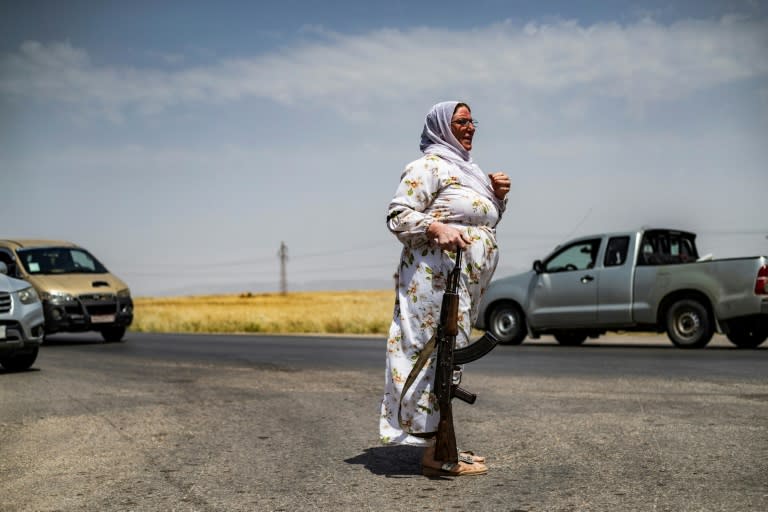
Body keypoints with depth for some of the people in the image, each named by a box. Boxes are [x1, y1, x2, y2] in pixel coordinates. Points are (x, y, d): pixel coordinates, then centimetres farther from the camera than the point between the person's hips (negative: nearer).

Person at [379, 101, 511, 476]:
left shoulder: (464, 168, 23)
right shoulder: (429, 166, -6)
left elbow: (484, 222, 30)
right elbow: (398, 216, -13)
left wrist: (497, 195, 12)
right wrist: (437, 228, -28)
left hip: (466, 284, 10)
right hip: (437, 279, -10)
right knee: (436, 352, -12)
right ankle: (434, 452, -12)